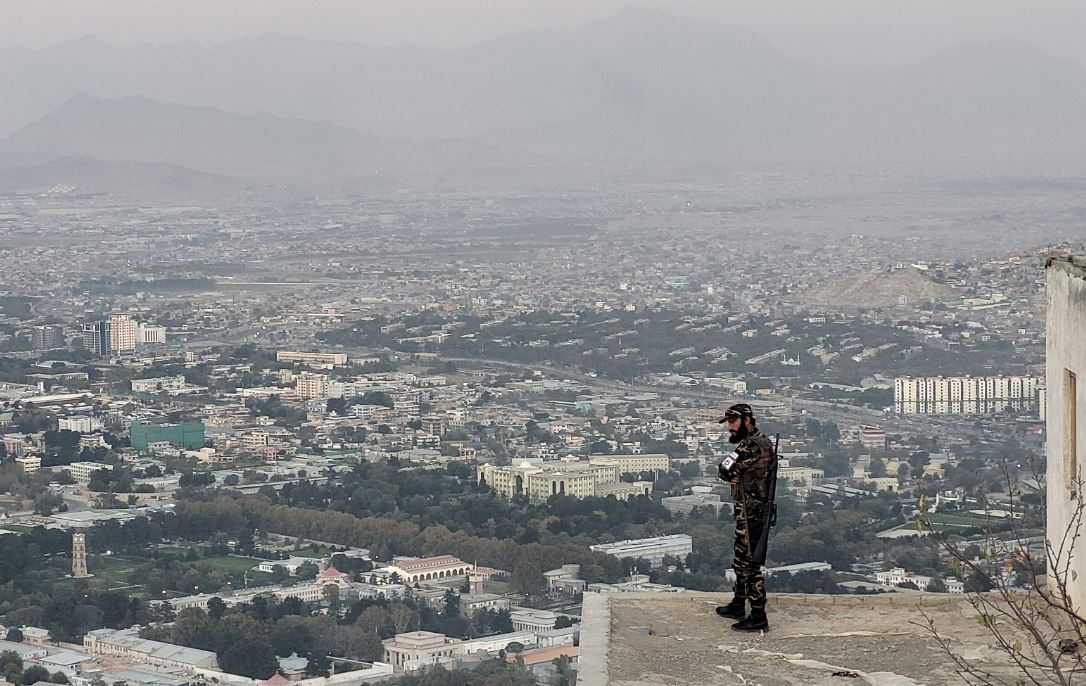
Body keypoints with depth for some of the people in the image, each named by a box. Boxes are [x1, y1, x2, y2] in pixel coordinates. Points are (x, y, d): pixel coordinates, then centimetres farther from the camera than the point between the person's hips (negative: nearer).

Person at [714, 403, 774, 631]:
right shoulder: (752, 442, 14)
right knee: (740, 560, 22)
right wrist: (732, 476, -9)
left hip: (751, 512, -11)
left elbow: (725, 469, -19)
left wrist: (729, 472, 3)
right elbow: (726, 472, 12)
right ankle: (738, 604, 35)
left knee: (750, 562, -8)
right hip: (746, 511, 11)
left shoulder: (754, 445, -20)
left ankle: (758, 617, -6)